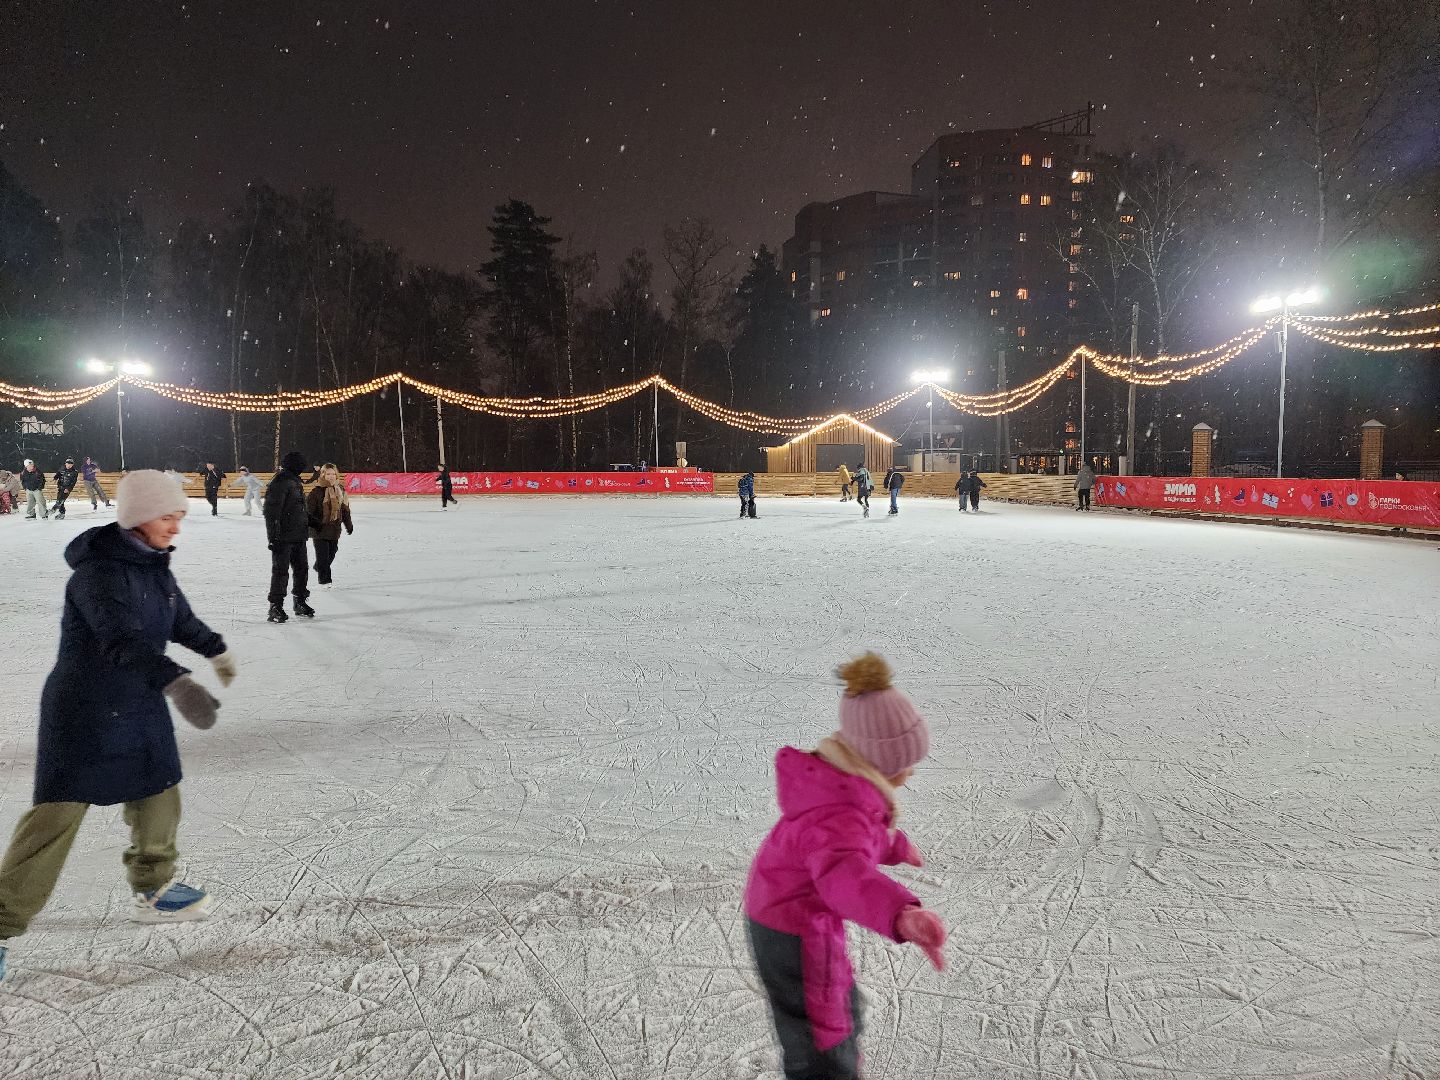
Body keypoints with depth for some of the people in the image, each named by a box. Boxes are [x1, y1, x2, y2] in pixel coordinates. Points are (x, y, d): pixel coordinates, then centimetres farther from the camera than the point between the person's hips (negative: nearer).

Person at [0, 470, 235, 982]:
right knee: (57, 815, -4)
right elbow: (122, 639, -38)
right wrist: (177, 683, -51)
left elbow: (180, 618, 21)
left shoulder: (154, 565, 4)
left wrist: (216, 650, 34)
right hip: (84, 713, -8)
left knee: (159, 797, 16)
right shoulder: (99, 571, -24)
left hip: (139, 706, 9)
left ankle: (153, 890, 34)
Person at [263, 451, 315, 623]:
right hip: (283, 537, -9)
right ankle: (276, 606, 3)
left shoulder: (295, 481, 15)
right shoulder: (280, 483, -15)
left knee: (301, 568, 15)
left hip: (298, 536, 9)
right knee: (281, 571, -4)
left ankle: (300, 602, 27)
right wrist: (273, 536, -23)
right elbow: (272, 511, -20)